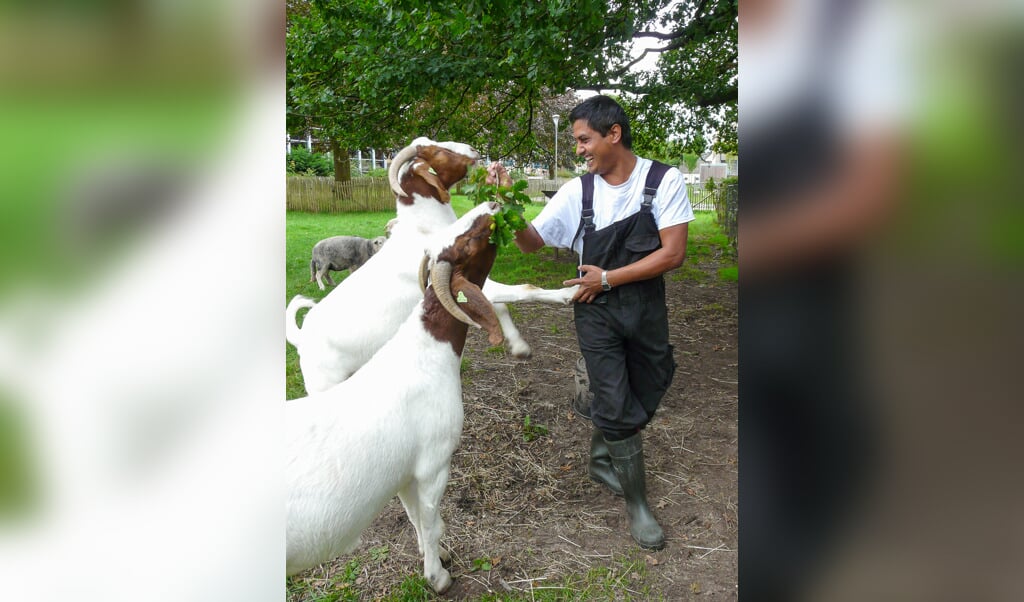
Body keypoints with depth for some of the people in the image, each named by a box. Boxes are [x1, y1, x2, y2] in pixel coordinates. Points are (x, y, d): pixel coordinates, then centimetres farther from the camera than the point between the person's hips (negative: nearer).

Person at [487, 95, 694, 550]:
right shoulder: (577, 191, -5)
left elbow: (673, 254, -14)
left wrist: (608, 278, -14)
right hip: (596, 312, -1)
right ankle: (636, 503, 19)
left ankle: (601, 460, 44)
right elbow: (531, 243, 1)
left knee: (644, 398, 15)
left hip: (647, 307, 1)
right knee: (618, 408, -2)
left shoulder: (665, 180, -10)